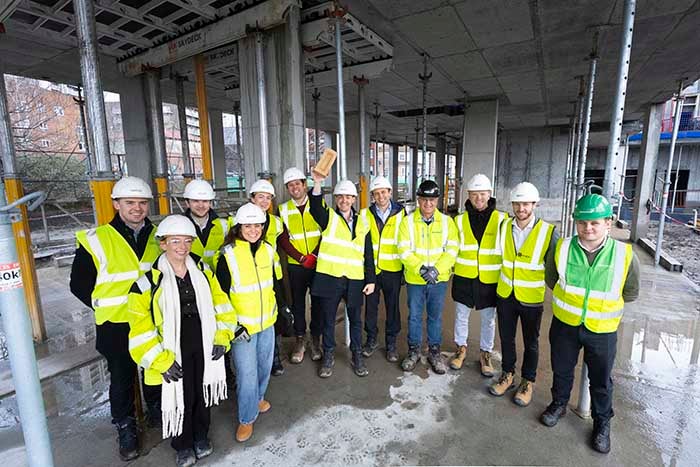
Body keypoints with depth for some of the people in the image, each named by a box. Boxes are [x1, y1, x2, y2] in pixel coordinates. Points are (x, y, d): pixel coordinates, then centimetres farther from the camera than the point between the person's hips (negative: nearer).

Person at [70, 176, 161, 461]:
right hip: (116, 327, -3)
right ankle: (126, 430, 38)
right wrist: (108, 308, -4)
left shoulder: (159, 237, -3)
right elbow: (79, 285, -4)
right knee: (122, 381, 16)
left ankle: (157, 412, 46)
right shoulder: (95, 241, -13)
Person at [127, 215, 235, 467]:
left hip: (205, 347, 3)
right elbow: (141, 329, -12)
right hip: (175, 354, -3)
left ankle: (201, 436, 47)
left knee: (202, 393, 20)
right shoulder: (148, 282, -14)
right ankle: (182, 445, 41)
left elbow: (220, 303, 4)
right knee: (181, 398, 13)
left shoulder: (203, 270, -2)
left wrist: (222, 336, -3)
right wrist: (160, 360, -15)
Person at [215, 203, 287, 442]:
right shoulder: (228, 255, -14)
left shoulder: (268, 251, 0)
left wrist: (284, 308, 12)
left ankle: (257, 397, 48)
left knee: (264, 365, 20)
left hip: (267, 322, 5)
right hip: (241, 325, -5)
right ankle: (246, 418, 26)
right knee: (247, 373, 1)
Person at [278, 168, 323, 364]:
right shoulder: (283, 209, 2)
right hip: (296, 265, 1)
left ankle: (316, 340, 26)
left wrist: (314, 255, -13)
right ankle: (299, 341, 26)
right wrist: (301, 258, -9)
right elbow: (282, 239, 0)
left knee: (318, 302, 9)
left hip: (318, 263, 0)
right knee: (297, 302, 10)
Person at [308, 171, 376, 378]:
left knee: (355, 320, 14)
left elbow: (368, 255, 10)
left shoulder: (362, 224, 9)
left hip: (355, 280, 2)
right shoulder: (328, 217, 0)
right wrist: (317, 183, -41)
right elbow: (315, 206, -23)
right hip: (329, 278, -2)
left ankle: (357, 356, 33)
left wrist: (370, 280, 5)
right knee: (328, 320, 11)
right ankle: (329, 356, 31)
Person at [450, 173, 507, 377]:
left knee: (488, 319, 13)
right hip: (464, 278, 1)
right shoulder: (460, 220, 0)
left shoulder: (501, 219, -4)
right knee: (461, 316, 13)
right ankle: (461, 349, 33)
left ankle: (485, 353, 33)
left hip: (490, 279, -1)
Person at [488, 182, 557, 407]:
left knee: (531, 342, 15)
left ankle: (528, 382, 34)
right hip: (505, 294, 3)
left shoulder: (547, 232, -13)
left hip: (532, 298, -3)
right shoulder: (504, 227, -3)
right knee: (506, 338, 17)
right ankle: (507, 374, 37)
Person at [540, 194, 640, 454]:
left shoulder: (625, 255, -16)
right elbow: (551, 280, 5)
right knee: (561, 370, 20)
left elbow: (630, 294, 1)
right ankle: (559, 404, 45)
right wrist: (569, 298, 6)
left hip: (602, 330, -1)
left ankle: (602, 423, 41)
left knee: (601, 381, 17)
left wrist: (603, 303, 5)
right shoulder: (562, 248, -13)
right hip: (564, 323, 1)